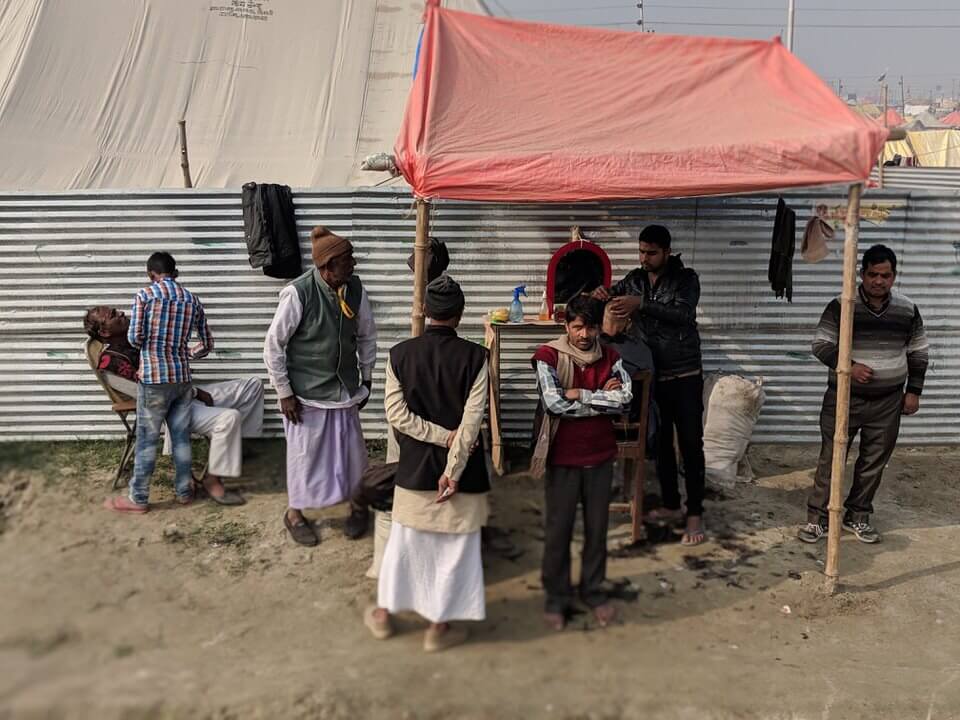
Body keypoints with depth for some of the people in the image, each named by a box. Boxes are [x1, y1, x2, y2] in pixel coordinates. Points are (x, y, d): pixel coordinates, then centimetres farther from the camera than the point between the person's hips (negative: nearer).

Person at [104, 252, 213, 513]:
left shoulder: (145, 295, -6)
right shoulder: (192, 299, 7)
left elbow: (134, 338, -9)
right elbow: (207, 344, 12)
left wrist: (148, 346, 14)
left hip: (153, 379, -4)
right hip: (182, 379, 4)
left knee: (147, 440, 4)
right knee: (181, 438, 12)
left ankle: (138, 498, 13)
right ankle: (184, 491, 23)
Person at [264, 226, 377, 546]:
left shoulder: (355, 288, -7)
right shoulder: (298, 293, -22)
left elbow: (367, 336, 8)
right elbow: (273, 345, -14)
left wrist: (366, 380, 10)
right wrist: (285, 393, -12)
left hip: (345, 390, 5)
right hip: (307, 393, -5)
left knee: (352, 454, 14)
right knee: (305, 455, 10)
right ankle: (294, 514, 32)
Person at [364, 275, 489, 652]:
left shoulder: (400, 354, -6)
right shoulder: (474, 357, -12)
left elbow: (396, 413, -10)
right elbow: (471, 421, -16)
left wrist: (442, 436, -7)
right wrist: (453, 470, -13)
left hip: (414, 467, 3)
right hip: (462, 468, -2)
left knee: (404, 540, 18)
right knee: (454, 547, 11)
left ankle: (384, 613, 32)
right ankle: (439, 627, 22)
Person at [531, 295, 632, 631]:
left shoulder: (610, 357, 1)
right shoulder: (549, 355, -11)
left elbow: (625, 399, -12)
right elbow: (554, 404, -22)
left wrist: (580, 394, -19)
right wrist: (604, 398, -15)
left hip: (600, 457, 3)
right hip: (563, 458, -3)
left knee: (597, 529, 14)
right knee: (558, 530, 8)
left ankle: (594, 591, 32)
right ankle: (556, 597, 24)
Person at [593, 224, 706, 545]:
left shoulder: (686, 278, -9)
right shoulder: (634, 279, 5)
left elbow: (684, 314, -25)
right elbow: (612, 296, 8)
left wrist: (641, 304, -35)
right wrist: (602, 294, -17)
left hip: (685, 376, -5)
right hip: (652, 375, 5)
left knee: (690, 444, -2)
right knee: (661, 443, 13)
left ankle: (695, 515, 5)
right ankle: (671, 505, 26)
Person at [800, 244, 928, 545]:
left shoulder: (908, 310, 2)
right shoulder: (841, 306, -9)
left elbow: (918, 352, 11)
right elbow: (821, 344, -7)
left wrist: (914, 390, 7)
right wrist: (847, 366, -21)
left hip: (887, 402, 3)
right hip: (844, 398, -3)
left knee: (874, 461, 10)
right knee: (831, 458, 0)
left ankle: (857, 516, 25)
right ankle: (817, 518, 9)